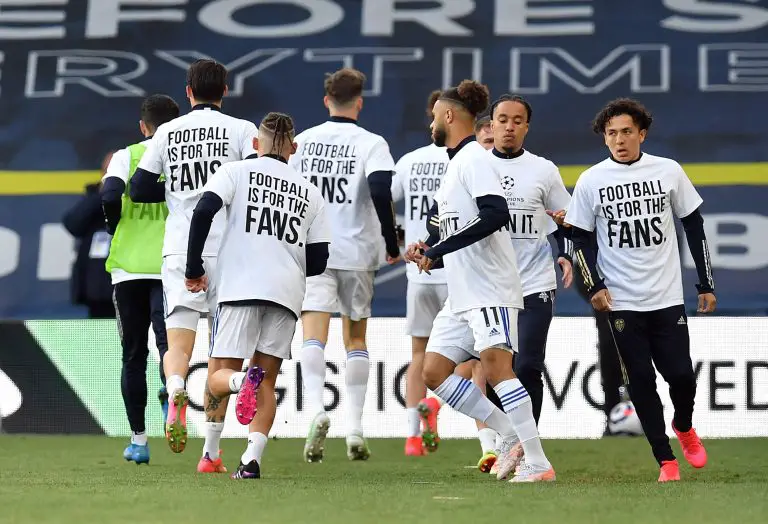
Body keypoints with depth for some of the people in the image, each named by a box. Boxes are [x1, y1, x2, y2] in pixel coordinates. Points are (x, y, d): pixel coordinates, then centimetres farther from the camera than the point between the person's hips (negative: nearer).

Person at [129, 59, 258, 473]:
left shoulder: (167, 132, 9)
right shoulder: (241, 129, 2)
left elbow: (138, 190, 9)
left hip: (179, 252, 1)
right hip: (227, 250, -1)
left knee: (178, 345, -1)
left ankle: (176, 396, -37)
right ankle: (211, 452, 11)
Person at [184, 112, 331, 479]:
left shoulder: (237, 171, 9)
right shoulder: (310, 192, 17)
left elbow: (203, 211, -7)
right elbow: (318, 262, 13)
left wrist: (194, 269, 1)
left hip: (240, 286, -2)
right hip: (287, 294, 3)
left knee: (218, 378, 1)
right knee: (267, 383, 9)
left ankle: (242, 380, -34)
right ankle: (251, 459, -7)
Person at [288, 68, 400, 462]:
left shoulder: (302, 141, 7)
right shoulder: (371, 143, -4)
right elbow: (381, 191, -19)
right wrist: (391, 244, -8)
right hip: (357, 252, -1)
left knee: (313, 335, -7)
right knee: (356, 339, 12)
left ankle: (316, 410, -31)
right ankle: (355, 428, 9)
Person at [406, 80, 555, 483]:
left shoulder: (473, 157, -8)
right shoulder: (455, 164, 22)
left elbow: (496, 214, -24)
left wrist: (437, 249, -21)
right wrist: (429, 253, 9)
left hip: (490, 289, -10)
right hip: (462, 294, 10)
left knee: (495, 365, -20)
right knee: (433, 372, 4)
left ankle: (538, 464, -19)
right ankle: (512, 437, 7)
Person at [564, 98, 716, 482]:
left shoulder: (669, 171, 1)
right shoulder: (590, 181, -1)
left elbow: (693, 226, 9)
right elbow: (580, 238, 6)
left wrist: (706, 283, 8)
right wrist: (594, 286, -5)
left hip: (668, 297, 1)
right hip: (622, 302, -1)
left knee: (681, 374, -2)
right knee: (641, 381, -2)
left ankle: (684, 427, 30)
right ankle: (666, 460, 9)